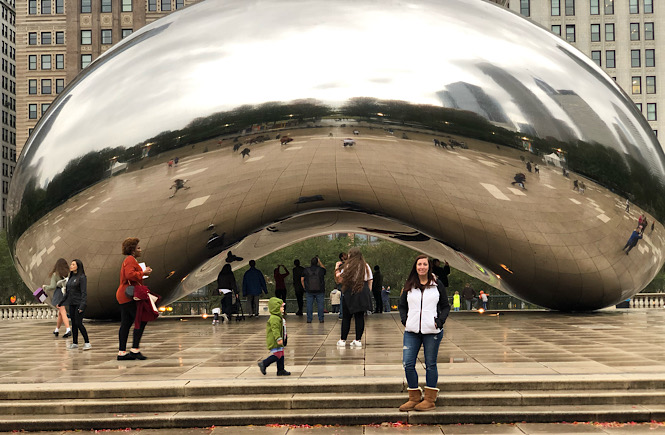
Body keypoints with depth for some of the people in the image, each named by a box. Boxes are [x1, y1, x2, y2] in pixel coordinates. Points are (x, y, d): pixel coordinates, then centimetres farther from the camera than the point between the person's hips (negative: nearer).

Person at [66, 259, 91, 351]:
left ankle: (87, 343, -7)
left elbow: (84, 293, -14)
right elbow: (68, 292, 20)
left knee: (78, 323, -12)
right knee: (73, 323, 9)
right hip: (72, 304, 8)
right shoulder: (71, 277, 13)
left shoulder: (82, 277, -10)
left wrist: (82, 306, -20)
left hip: (79, 304, -8)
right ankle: (75, 343, 15)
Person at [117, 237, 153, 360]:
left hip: (124, 296, 11)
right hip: (129, 296, -11)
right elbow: (130, 274, -25)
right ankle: (135, 349, -11)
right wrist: (143, 273, -15)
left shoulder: (130, 260, 24)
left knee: (125, 324, 8)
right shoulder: (130, 260, -10)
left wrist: (144, 272, 12)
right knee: (141, 320, -10)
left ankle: (122, 352, 8)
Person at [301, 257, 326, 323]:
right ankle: (321, 319, 2)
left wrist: (304, 288, 15)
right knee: (320, 305, 3)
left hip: (309, 291, 1)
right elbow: (324, 269, 25)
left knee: (309, 305, 4)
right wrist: (320, 261, 27)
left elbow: (302, 280, 6)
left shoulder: (306, 270, 3)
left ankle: (309, 319, 3)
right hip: (320, 290, -1)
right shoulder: (321, 269, 1)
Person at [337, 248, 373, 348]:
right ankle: (358, 340, 5)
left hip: (349, 292, -3)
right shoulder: (366, 266, 8)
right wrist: (368, 293, 18)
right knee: (360, 317, 5)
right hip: (363, 294, 3)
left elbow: (340, 278, -6)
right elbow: (370, 281, 10)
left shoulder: (348, 266, -6)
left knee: (346, 317, 5)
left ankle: (343, 340, 8)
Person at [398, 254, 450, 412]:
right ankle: (414, 398, 10)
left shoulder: (437, 285, 5)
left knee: (430, 364, 4)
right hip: (411, 331, 2)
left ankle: (430, 399, 13)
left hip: (432, 331, -2)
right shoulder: (409, 286, 10)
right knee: (408, 364, -3)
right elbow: (402, 305, 18)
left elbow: (445, 306, 8)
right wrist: (404, 319, 0)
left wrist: (440, 321, -8)